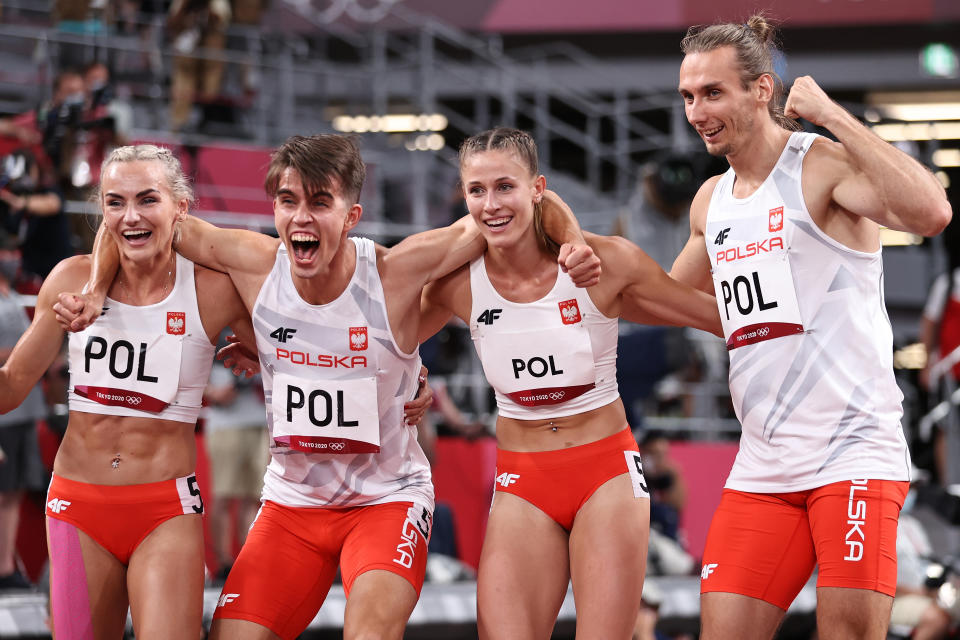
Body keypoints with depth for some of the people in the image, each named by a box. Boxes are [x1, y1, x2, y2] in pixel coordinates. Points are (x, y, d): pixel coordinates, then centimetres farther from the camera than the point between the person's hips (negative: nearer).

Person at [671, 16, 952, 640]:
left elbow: (931, 212, -27)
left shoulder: (824, 167, -7)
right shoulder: (710, 202, 15)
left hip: (854, 454, -7)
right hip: (762, 467, 7)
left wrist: (831, 114, -21)